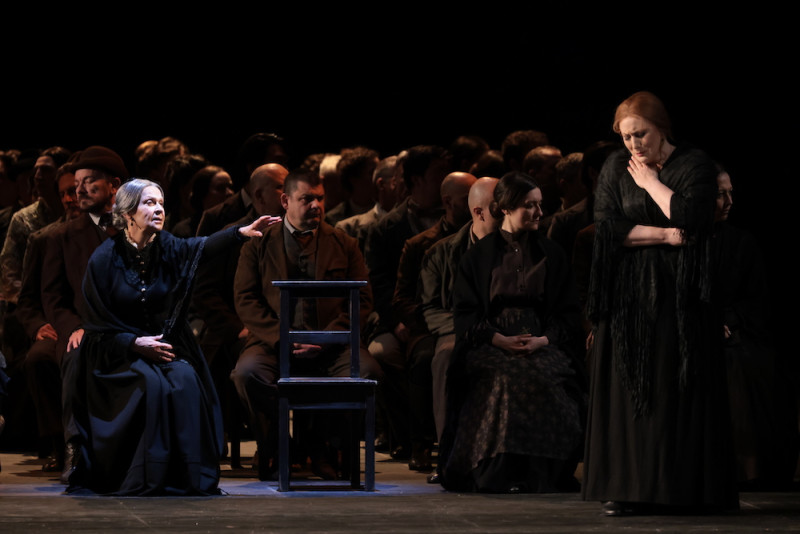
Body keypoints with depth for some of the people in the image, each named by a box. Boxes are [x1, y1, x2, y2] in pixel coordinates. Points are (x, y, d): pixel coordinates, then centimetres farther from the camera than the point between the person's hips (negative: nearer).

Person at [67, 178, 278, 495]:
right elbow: (97, 326, -6)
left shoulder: (168, 248, 0)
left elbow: (202, 247, -22)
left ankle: (188, 476, -19)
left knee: (186, 381, -26)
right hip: (120, 351, -3)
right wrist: (137, 343, -20)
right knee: (151, 383, -31)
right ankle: (146, 478, -23)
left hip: (165, 345, 3)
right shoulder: (105, 258, -8)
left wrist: (242, 232, -40)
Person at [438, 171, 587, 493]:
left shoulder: (552, 255, 17)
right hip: (490, 344, -1)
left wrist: (542, 340, -10)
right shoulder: (479, 256, 12)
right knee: (505, 379, -35)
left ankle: (541, 475, -25)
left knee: (542, 376, -33)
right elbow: (465, 313, 4)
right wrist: (500, 339, -13)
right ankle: (500, 474, -30)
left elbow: (568, 313, 11)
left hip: (543, 343, 1)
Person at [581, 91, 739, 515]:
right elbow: (606, 227, -3)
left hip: (679, 294, -2)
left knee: (678, 386, -5)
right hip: (629, 297, 2)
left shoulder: (695, 164, 0)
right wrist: (664, 235, -11)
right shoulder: (616, 168, 8)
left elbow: (689, 218, -15)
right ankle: (627, 490, -5)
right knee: (628, 386, -4)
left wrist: (650, 181, -5)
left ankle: (682, 487, -4)